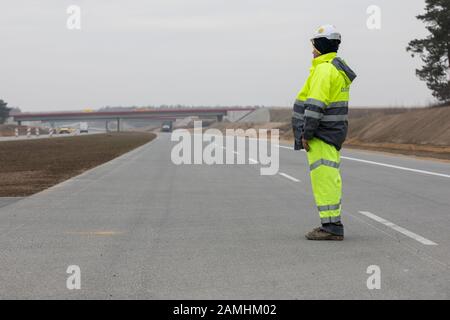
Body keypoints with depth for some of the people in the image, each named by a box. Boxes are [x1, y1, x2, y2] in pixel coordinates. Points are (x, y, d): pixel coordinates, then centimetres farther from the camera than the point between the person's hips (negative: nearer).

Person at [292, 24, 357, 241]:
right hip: (332, 133, 10)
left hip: (321, 134, -10)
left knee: (324, 178, -10)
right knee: (329, 178, 12)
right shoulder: (338, 68, 17)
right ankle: (332, 223, 16)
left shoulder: (324, 69, -16)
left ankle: (331, 226, -12)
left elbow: (315, 105, -22)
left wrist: (306, 134, -18)